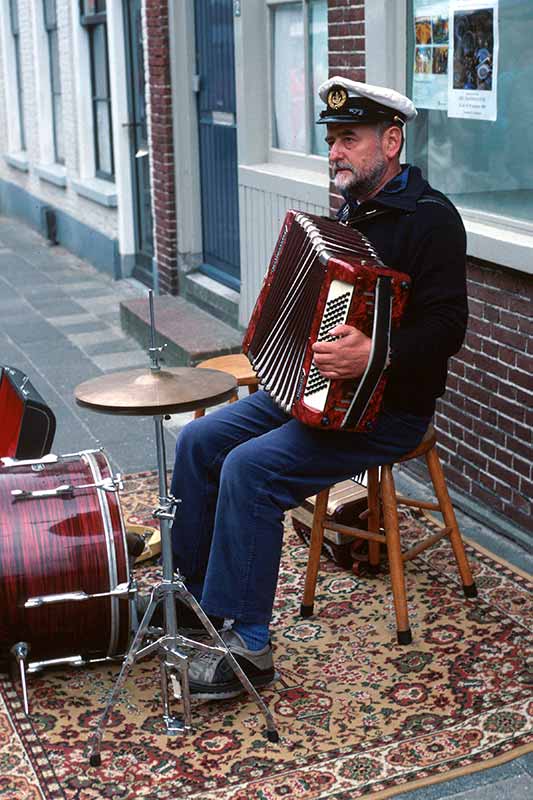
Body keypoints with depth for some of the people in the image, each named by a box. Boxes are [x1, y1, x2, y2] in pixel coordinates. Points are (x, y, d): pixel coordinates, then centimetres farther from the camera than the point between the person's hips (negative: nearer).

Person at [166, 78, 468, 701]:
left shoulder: (429, 218, -16)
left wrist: (375, 356, -39)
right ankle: (190, 592, 15)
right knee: (199, 442, 2)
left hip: (385, 409, -9)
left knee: (251, 468, -25)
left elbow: (444, 327, -25)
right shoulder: (353, 209, 13)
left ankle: (246, 645, -15)